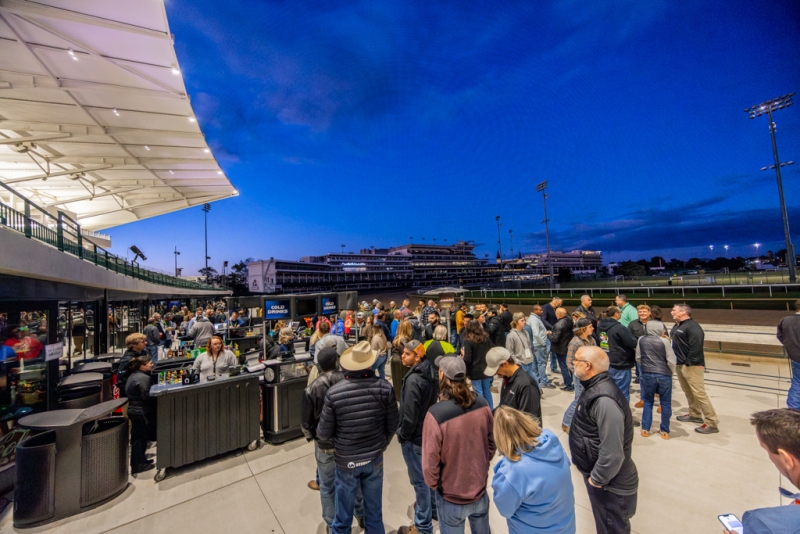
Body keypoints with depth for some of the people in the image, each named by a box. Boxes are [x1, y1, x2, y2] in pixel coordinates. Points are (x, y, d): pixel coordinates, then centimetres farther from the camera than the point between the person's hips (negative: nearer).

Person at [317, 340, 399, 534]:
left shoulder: (334, 392, -23)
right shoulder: (384, 388, -19)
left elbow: (324, 433, -12)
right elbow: (392, 426, -6)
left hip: (345, 460, -1)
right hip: (374, 458, 1)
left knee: (343, 516, 22)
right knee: (374, 514, 23)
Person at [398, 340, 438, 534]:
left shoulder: (413, 380, -31)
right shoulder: (429, 374, -3)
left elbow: (409, 414, -27)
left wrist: (402, 434, -10)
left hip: (414, 436, -9)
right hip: (427, 431, 9)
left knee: (420, 480, 8)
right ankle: (432, 505, 48)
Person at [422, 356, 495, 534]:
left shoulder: (436, 414, -32)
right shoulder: (482, 404, -17)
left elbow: (430, 463, -22)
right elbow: (492, 444, -2)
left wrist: (433, 485, -2)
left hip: (451, 498, -4)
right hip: (480, 491, 4)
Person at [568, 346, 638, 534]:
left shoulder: (604, 399, -33)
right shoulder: (595, 388, -1)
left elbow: (612, 452, -31)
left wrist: (597, 478, -18)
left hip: (609, 483, -8)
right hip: (598, 474, 8)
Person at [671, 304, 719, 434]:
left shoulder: (693, 327, -17)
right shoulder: (677, 326, 14)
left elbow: (696, 347, -23)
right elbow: (673, 342, 20)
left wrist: (689, 363, -21)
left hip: (691, 366, -10)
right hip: (680, 364, 10)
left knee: (699, 393, -8)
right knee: (688, 391, 19)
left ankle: (712, 423, 1)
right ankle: (695, 415, 32)